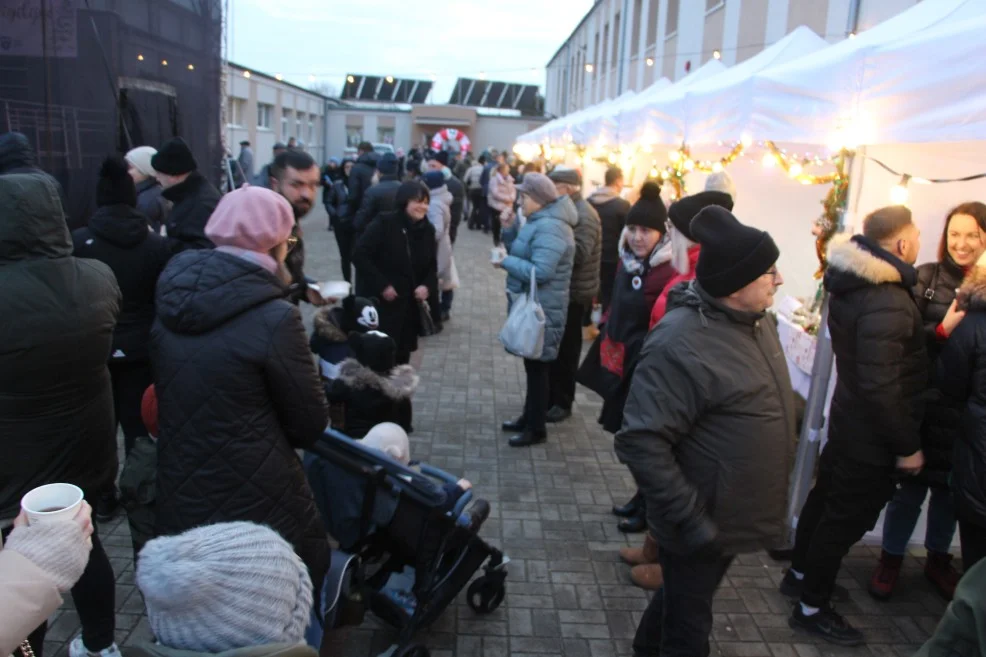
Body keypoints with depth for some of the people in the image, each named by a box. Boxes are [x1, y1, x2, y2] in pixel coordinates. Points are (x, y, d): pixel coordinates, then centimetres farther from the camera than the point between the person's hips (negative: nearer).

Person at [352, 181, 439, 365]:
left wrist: (427, 286, -9)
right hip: (380, 303, -6)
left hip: (410, 305, 6)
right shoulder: (383, 224, -14)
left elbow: (432, 265, 12)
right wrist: (382, 285, -19)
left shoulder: (427, 230, 5)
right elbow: (359, 255, -16)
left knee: (402, 355, 11)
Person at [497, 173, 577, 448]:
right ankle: (529, 417, 33)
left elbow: (540, 271, -29)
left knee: (538, 367, 0)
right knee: (532, 365, 19)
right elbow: (523, 255, 13)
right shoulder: (539, 222, 12)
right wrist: (509, 229, 0)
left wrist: (505, 262, -19)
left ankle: (537, 428, 12)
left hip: (542, 310, -10)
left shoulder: (549, 228, -22)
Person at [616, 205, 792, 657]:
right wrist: (689, 519, -27)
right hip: (704, 522, -8)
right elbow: (641, 442, -30)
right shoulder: (680, 344, -30)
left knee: (682, 601, 29)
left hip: (731, 514, 8)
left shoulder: (754, 320, 0)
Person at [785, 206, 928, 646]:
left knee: (827, 497, 23)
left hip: (849, 420, 9)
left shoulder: (851, 283, 0)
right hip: (873, 436, -9)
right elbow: (881, 386, -31)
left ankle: (800, 574, 42)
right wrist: (907, 445, -20)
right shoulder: (888, 303, -29)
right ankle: (812, 608, 21)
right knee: (847, 518, 5)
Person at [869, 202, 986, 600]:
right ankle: (891, 558, 28)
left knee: (949, 487, 16)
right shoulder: (926, 278, -5)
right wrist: (942, 330, -24)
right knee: (913, 484, 7)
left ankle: (938, 558, 39)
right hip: (926, 402, -2)